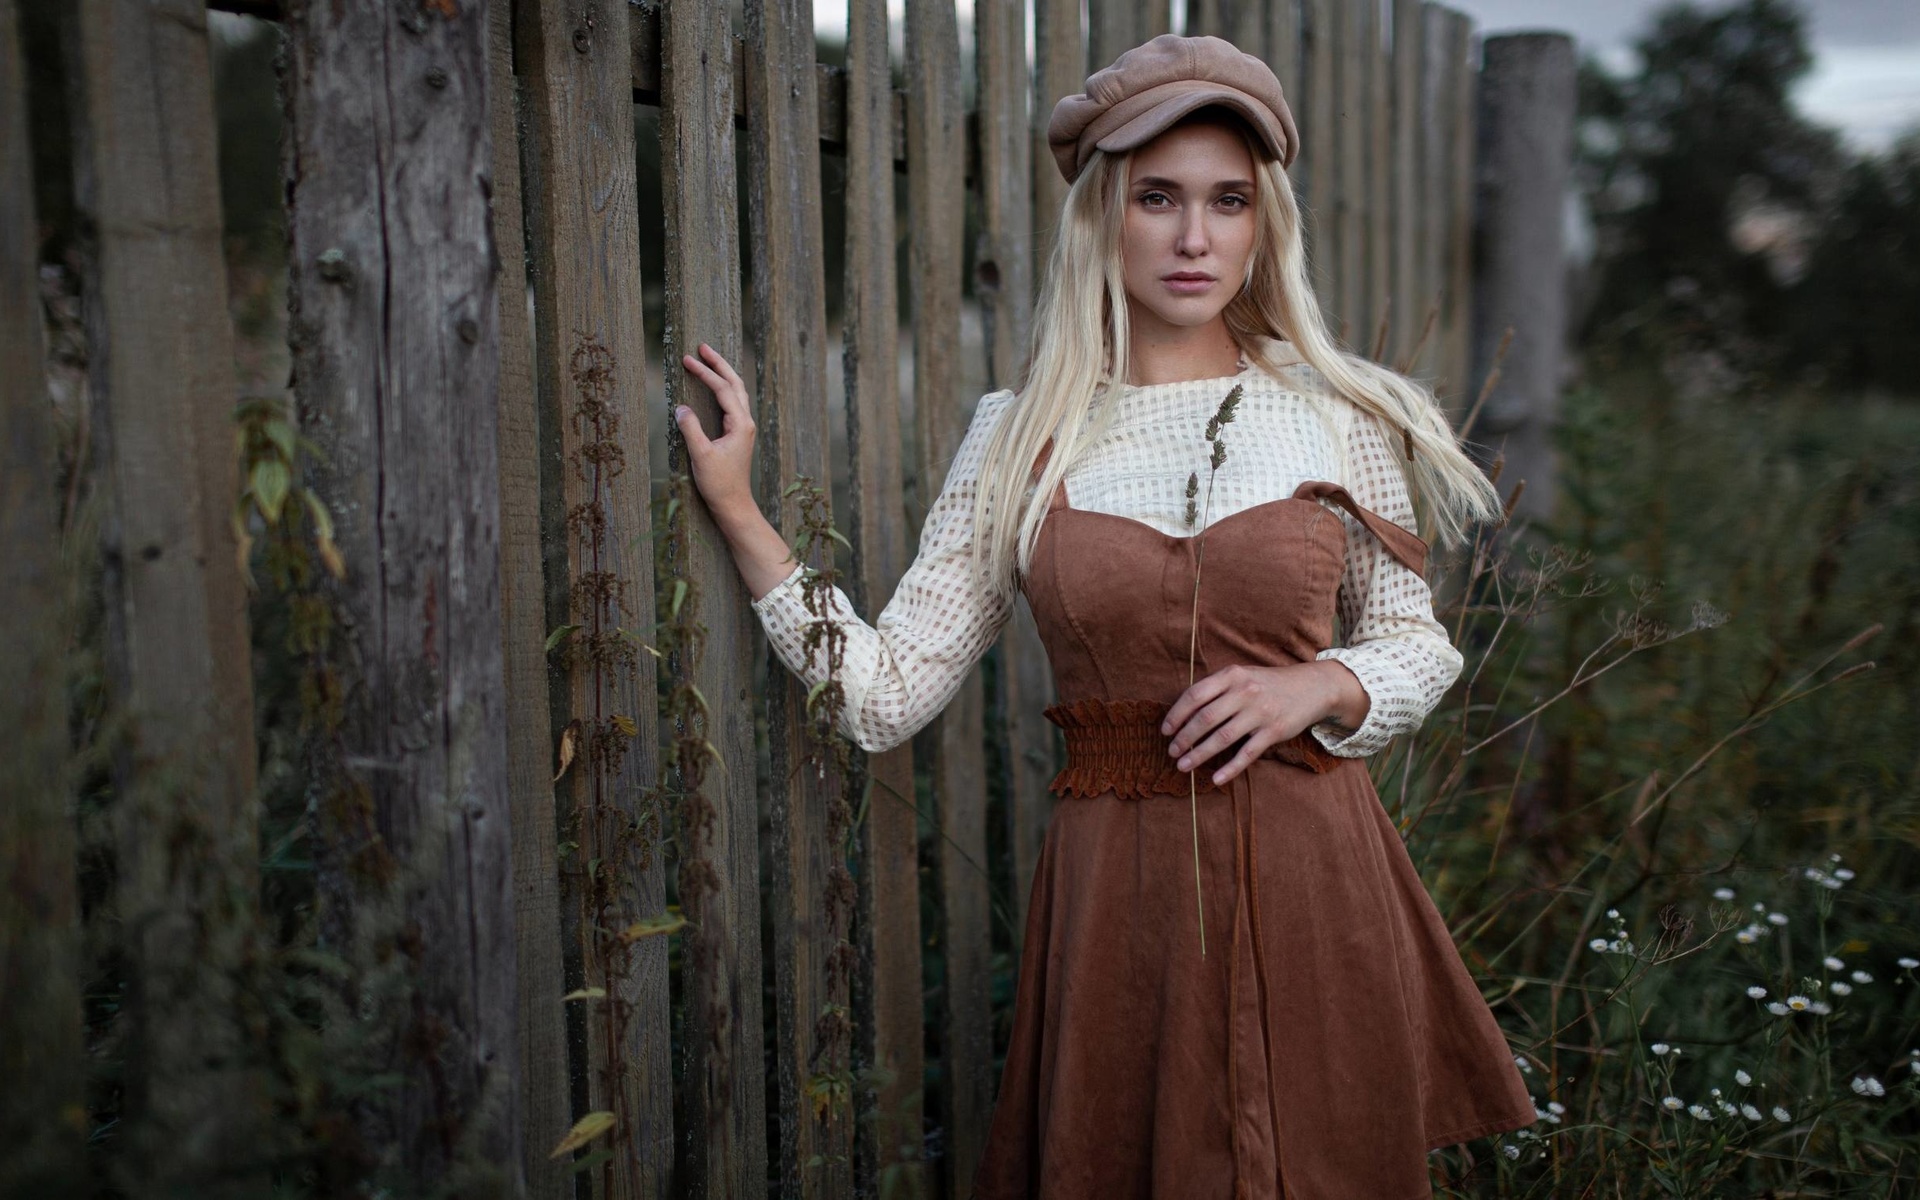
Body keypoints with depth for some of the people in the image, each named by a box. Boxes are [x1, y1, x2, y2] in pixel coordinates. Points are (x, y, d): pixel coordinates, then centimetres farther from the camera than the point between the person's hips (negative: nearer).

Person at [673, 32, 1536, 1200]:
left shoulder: (1340, 417, 0)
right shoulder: (1021, 438, 1)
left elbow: (1417, 641, 11)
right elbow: (885, 695, -3)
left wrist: (1319, 685, -10)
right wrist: (739, 513, -5)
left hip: (1312, 877, 0)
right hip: (1114, 882, 0)